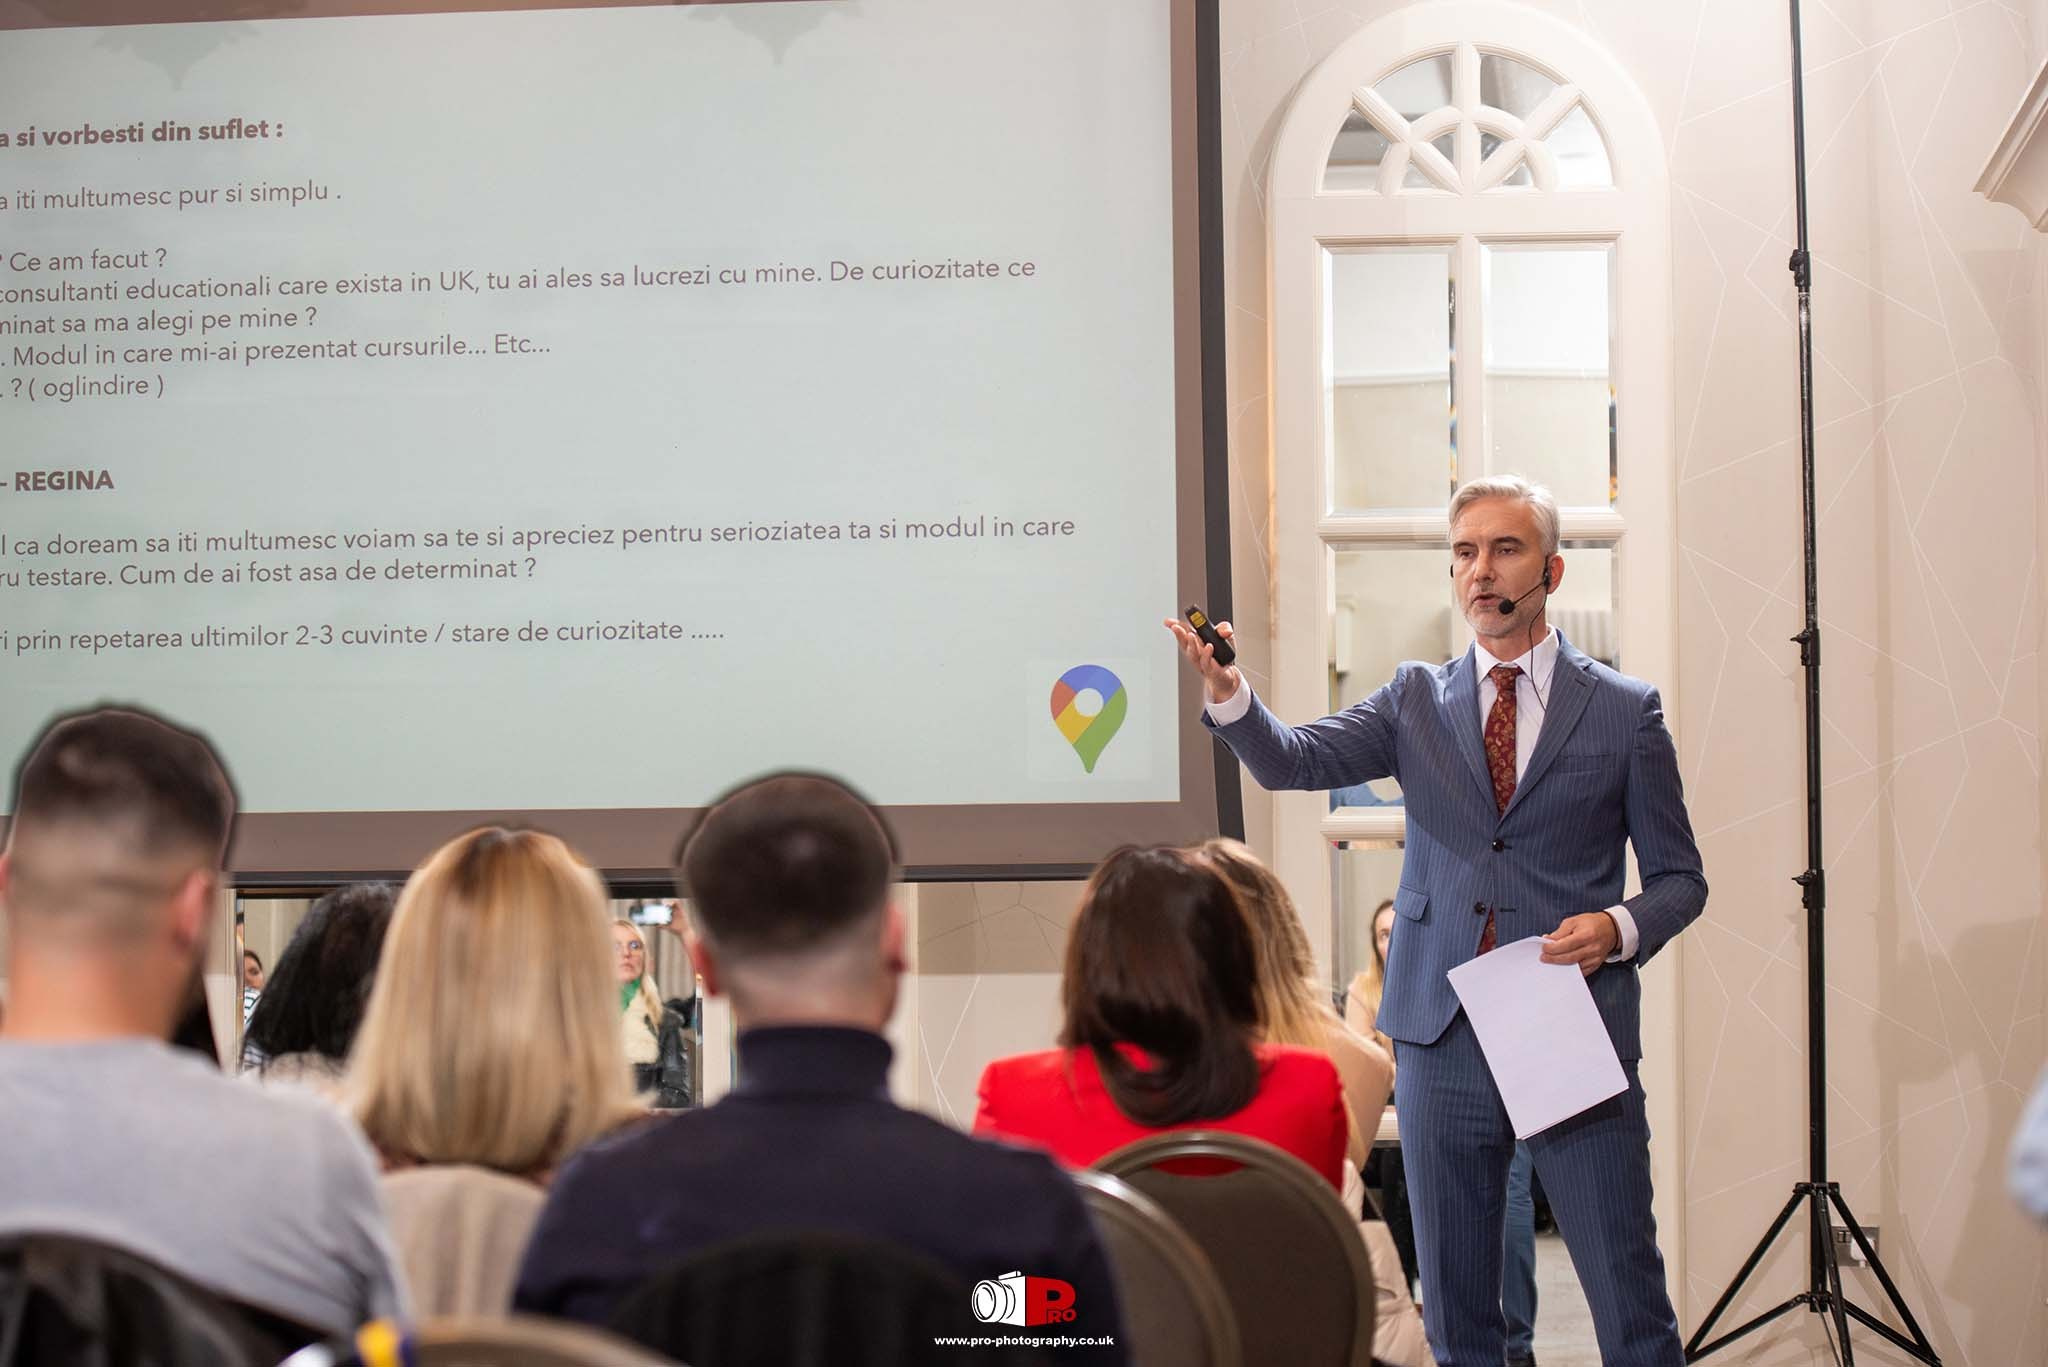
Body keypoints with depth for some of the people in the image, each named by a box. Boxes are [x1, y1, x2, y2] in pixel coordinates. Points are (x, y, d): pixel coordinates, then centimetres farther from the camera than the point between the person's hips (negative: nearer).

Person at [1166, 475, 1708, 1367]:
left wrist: (1619, 927, -13)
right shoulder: (1417, 700, 11)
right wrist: (1228, 692, -22)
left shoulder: (1625, 710, 4)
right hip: (1442, 1036, 3)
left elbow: (1679, 880, 8)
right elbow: (1294, 760, -3)